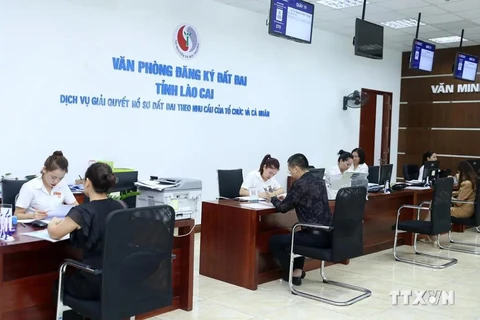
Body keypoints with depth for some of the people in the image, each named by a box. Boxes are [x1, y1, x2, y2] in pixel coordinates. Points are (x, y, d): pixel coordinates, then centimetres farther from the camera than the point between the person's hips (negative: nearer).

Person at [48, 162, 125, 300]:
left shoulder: (82, 212, -18)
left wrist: (54, 221, 19)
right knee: (73, 276, 34)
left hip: (94, 285, -5)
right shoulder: (120, 207, -1)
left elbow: (54, 233, -1)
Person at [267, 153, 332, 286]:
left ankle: (292, 273, 15)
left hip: (316, 236, -9)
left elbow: (283, 208, -4)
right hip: (329, 235, 9)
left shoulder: (299, 184, -13)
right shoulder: (320, 181, 12)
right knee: (296, 235, 36)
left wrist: (273, 199, 16)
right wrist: (285, 199, 27)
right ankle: (298, 270, 29)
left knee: (274, 241, 6)